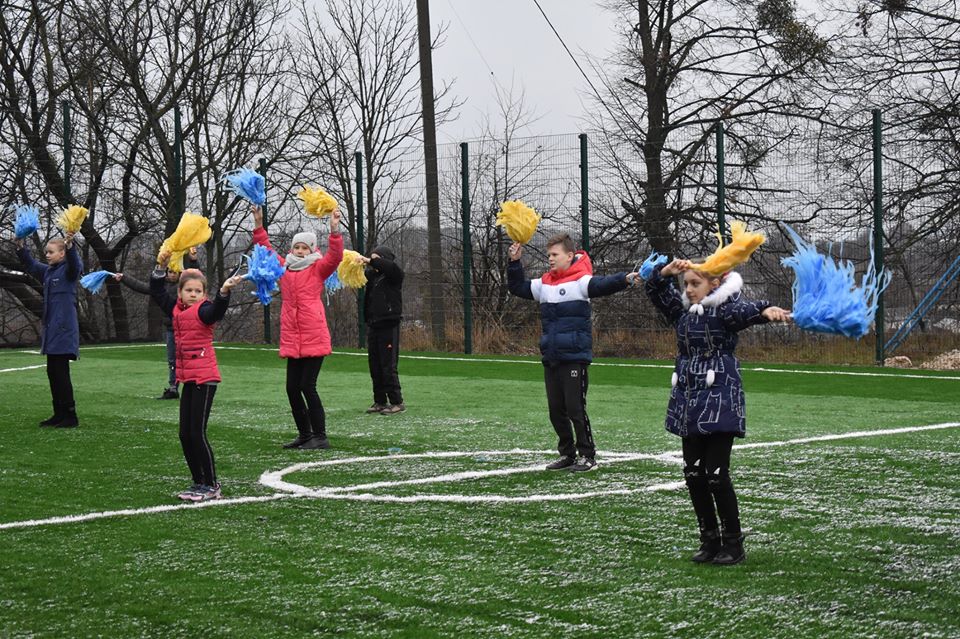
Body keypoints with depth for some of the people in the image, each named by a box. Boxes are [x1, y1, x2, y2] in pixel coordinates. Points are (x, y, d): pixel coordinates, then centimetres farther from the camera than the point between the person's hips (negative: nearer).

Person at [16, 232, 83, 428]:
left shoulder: (68, 271, -8)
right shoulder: (47, 272, 15)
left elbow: (75, 264, -28)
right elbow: (31, 264, 26)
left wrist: (70, 245, -45)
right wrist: (21, 248, 10)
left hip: (65, 329, -9)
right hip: (51, 330, 9)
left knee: (61, 372, -9)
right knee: (52, 372, 11)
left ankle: (70, 416, -4)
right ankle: (59, 414, 18)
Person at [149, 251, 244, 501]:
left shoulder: (203, 310, -9)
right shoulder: (176, 309, 11)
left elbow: (216, 311, -32)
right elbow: (157, 292, 24)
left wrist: (224, 291, -48)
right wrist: (161, 267, 15)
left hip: (205, 378, -8)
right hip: (188, 378, 8)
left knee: (197, 433, -7)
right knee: (185, 434, 10)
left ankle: (211, 485, 1)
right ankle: (199, 482, 20)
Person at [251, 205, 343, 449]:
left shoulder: (318, 269, 0)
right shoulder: (284, 268, 13)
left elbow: (335, 256, -15)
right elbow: (266, 250, 19)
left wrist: (335, 230, -27)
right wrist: (259, 226, 9)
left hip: (314, 339, -6)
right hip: (291, 341, 6)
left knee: (307, 386, -7)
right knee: (292, 388, 8)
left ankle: (320, 436, 1)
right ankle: (304, 434, 21)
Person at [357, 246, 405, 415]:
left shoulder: (394, 276, -5)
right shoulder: (372, 275, 16)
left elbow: (391, 267, -24)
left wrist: (370, 261, -28)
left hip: (389, 326, -7)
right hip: (373, 325, 7)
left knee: (388, 366, -9)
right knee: (374, 366, 8)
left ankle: (397, 402, -5)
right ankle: (380, 402, 14)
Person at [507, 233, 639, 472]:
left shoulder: (580, 281, -9)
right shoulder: (544, 284, 11)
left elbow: (603, 284, -26)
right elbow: (517, 287, 22)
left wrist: (624, 279, -46)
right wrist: (514, 263, 8)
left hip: (575, 358, -7)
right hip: (551, 359, 7)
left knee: (575, 408, -4)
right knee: (556, 409, 12)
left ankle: (587, 455, 7)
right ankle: (567, 454, 23)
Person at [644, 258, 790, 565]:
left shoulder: (725, 308, -8)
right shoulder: (682, 311, 12)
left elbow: (747, 310, -28)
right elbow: (654, 289, 17)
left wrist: (768, 310, -50)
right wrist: (667, 271, -3)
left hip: (720, 401, -7)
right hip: (688, 401, 7)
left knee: (715, 475, -7)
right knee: (693, 474, 8)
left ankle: (733, 543, 5)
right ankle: (710, 541, 19)